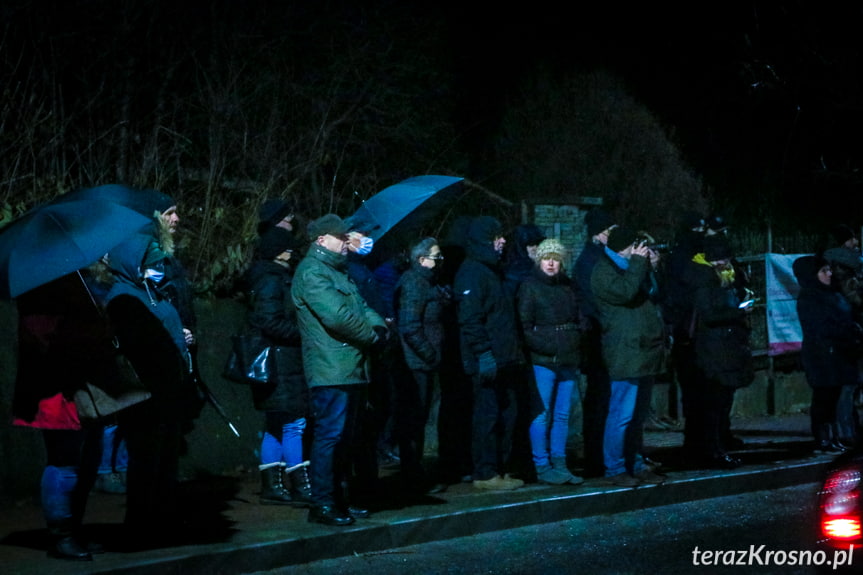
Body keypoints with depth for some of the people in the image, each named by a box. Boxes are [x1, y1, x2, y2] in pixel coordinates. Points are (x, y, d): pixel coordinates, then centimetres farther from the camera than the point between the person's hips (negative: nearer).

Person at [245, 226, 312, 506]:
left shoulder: (277, 278, 18)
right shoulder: (272, 280, -12)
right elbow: (271, 323, -21)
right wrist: (303, 332, -13)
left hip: (281, 365, 10)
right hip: (281, 365, -10)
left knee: (276, 426, 12)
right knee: (293, 423, -8)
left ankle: (272, 486, 16)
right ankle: (301, 487, -7)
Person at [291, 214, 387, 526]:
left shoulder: (337, 270, 22)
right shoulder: (312, 271, -10)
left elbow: (362, 308, 17)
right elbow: (338, 316, -21)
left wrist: (379, 326, -4)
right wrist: (372, 335, -9)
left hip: (351, 369, 10)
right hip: (331, 370, -10)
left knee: (343, 438, 14)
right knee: (330, 436, -10)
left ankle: (337, 498, 21)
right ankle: (322, 504, -6)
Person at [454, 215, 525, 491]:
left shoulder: (492, 270, 20)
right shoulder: (472, 272, -11)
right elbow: (470, 320, -19)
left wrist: (515, 354, 20)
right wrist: (484, 354, -22)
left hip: (504, 360, 10)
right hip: (488, 361, -10)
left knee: (506, 414, 11)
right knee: (488, 416, -6)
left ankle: (501, 469, 18)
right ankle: (485, 474, -2)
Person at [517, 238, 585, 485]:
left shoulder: (568, 286, 16)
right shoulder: (529, 286, -2)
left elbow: (579, 320, 21)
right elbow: (524, 325, -7)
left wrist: (576, 344, 6)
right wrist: (543, 346, -15)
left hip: (568, 360, 6)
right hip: (542, 360, -6)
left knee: (562, 414, 8)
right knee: (541, 415, -7)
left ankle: (559, 463, 14)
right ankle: (542, 466, -2)